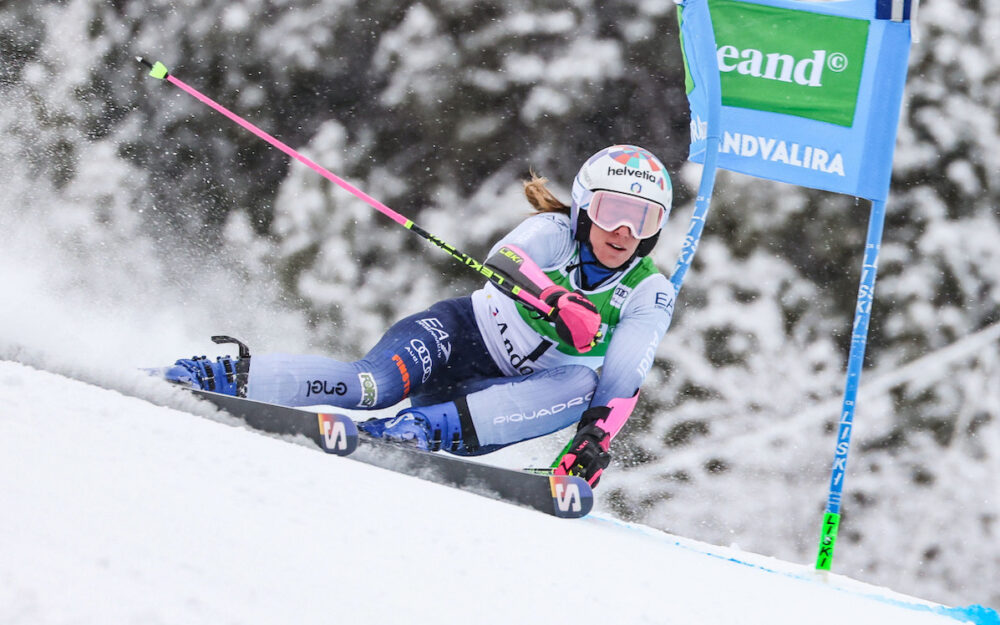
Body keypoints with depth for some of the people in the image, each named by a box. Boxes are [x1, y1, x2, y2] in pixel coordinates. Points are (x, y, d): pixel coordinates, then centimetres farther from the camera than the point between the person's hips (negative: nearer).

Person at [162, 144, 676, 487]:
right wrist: (557, 300, -52)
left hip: (505, 396, 2)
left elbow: (623, 381, -16)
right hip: (457, 338, -2)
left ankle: (431, 427, -43)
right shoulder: (556, 233, -10)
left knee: (582, 385, -31)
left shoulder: (651, 295, -5)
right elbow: (503, 260, -32)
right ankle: (224, 377, -26)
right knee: (370, 385, -33)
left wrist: (596, 435, -36)